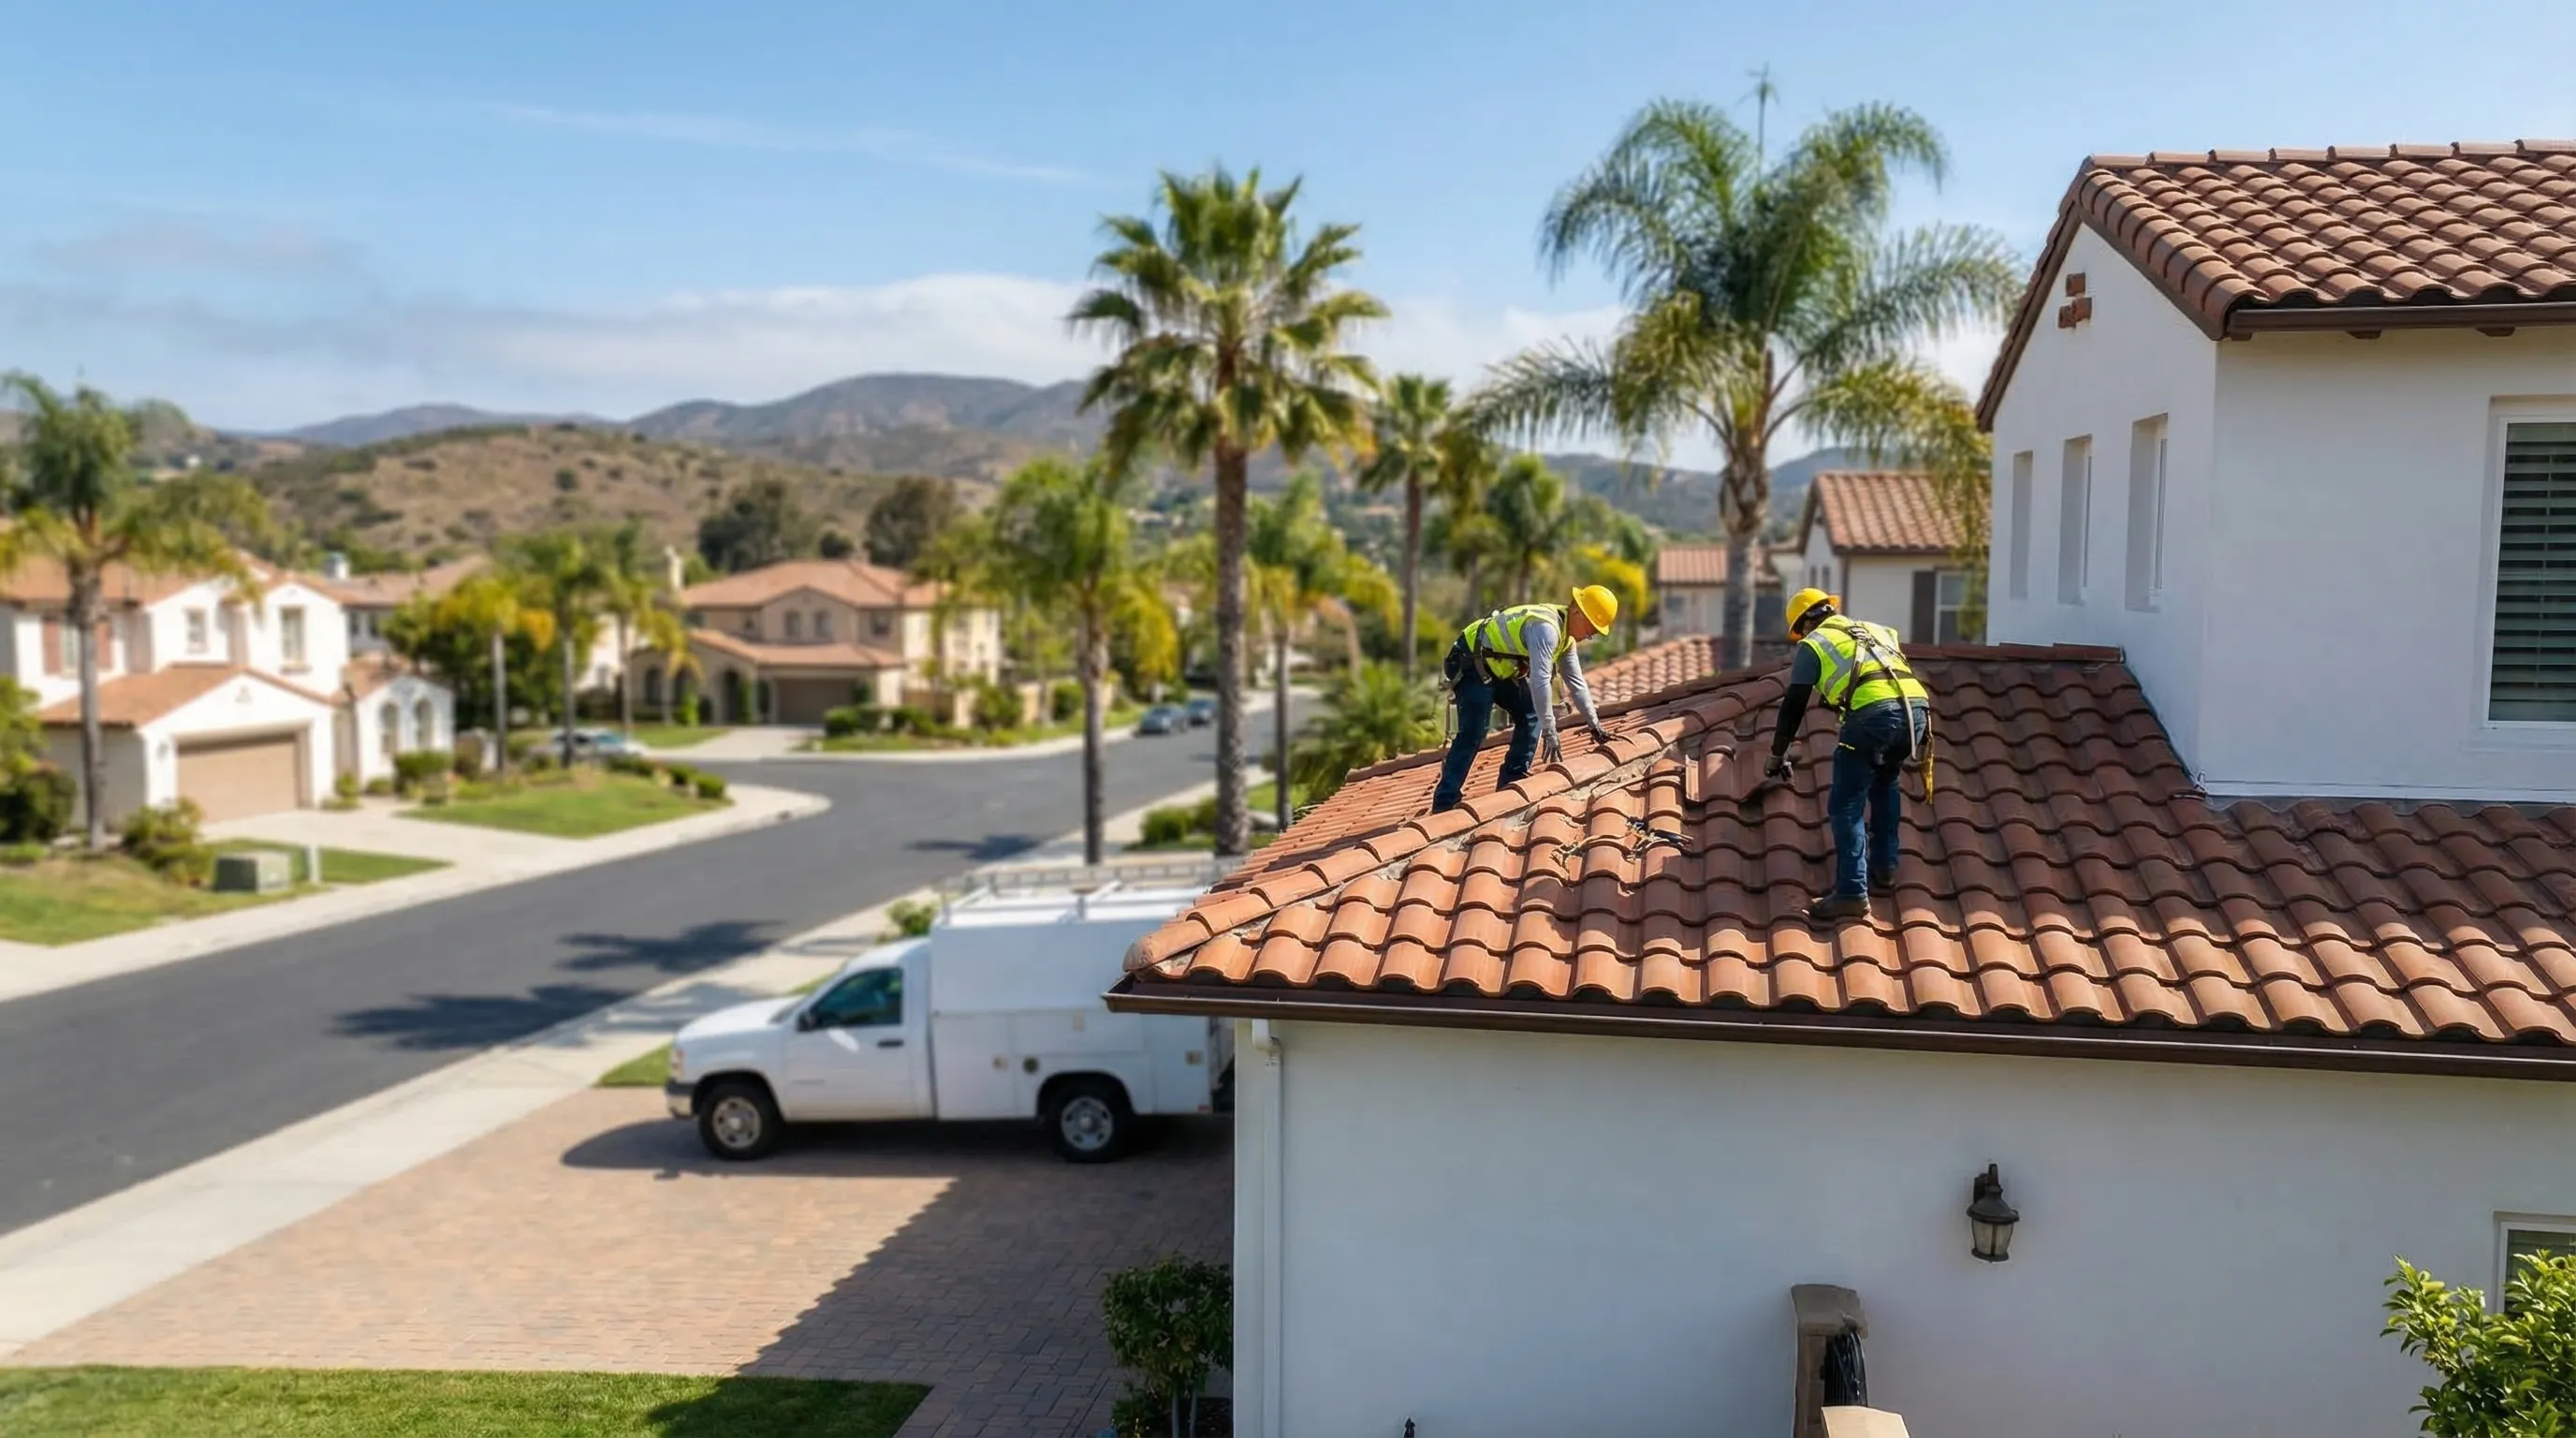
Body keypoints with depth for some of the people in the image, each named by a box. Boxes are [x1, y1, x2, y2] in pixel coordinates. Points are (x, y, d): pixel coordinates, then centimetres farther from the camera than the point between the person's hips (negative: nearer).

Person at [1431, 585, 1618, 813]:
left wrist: (1593, 722, 15)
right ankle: (1444, 805, -20)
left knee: (1530, 714, 5)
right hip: (1471, 663, -10)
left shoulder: (1566, 634, 6)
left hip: (1498, 666, 10)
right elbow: (1540, 681, -33)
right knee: (1473, 733, -18)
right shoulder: (1546, 628, -27)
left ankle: (1511, 782, 11)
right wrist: (1549, 732, -30)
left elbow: (1576, 681, 15)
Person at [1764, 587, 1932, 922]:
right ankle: (1884, 870, 33)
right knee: (1884, 786, 30)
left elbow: (1794, 705, 18)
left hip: (1874, 713, -6)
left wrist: (1777, 755, 28)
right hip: (1917, 708, 6)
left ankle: (1852, 893, -5)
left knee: (1846, 806, 1)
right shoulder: (1877, 630, 35)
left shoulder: (1812, 643, 19)